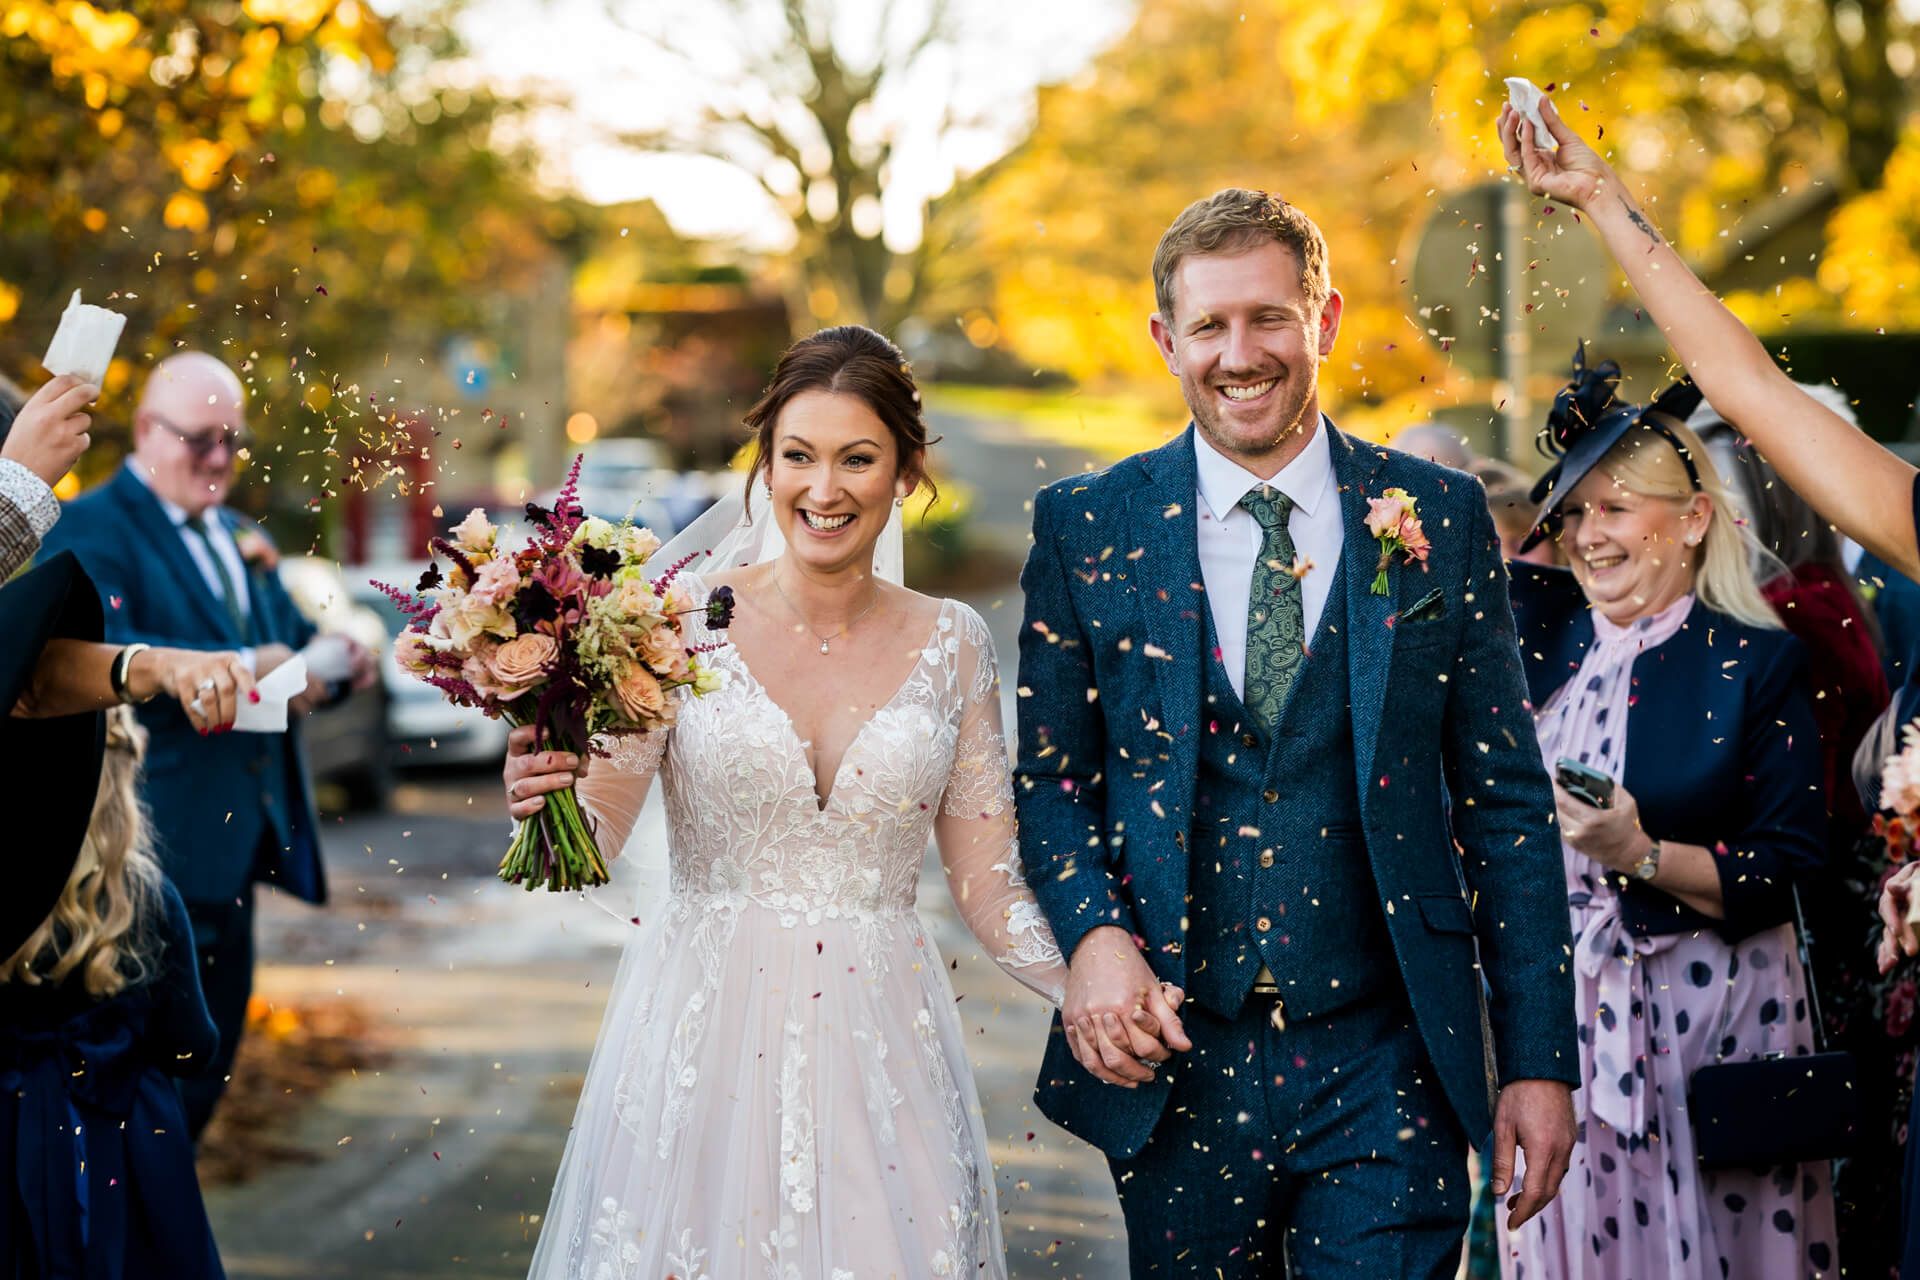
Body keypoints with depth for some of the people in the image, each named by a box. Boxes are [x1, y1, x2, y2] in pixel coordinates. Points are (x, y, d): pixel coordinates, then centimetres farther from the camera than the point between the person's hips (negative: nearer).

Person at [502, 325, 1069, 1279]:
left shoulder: (949, 645, 3)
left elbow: (988, 885, 5)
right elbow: (589, 840, -3)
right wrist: (542, 793, -25)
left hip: (878, 1051, 2)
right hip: (703, 1041, -1)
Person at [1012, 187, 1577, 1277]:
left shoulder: (1440, 517, 3)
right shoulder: (1087, 527, 3)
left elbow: (1505, 799, 4)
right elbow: (1050, 774, 7)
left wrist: (1542, 1061, 0)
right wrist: (1094, 932, -13)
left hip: (1384, 1066, -1)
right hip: (1175, 1061, 1)